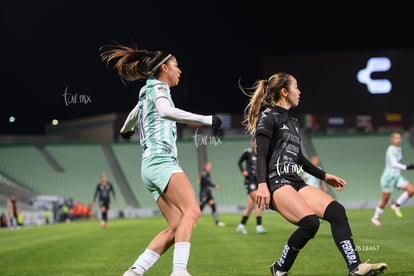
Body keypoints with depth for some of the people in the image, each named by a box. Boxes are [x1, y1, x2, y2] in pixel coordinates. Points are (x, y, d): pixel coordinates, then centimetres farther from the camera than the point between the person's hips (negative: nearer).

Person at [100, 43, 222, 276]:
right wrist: (206, 119, -22)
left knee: (175, 227, -2)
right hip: (161, 161, -10)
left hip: (152, 165, 10)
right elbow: (167, 111, -22)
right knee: (192, 210, -26)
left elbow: (134, 115, 49)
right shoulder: (157, 87, 1)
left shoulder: (147, 93, 28)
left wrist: (126, 130, 71)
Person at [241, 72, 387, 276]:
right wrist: (262, 185, -24)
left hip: (295, 182, 9)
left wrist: (324, 176, 30)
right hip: (276, 182, -8)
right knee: (310, 222, -27)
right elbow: (261, 154, -11)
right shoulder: (269, 116, -2)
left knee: (336, 211, -12)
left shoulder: (293, 122, 23)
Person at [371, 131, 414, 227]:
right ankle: (375, 218, 21)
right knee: (385, 200, 1)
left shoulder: (398, 149, 9)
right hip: (389, 177, -8)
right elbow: (394, 164, -31)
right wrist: (406, 167, -41)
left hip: (397, 176, 8)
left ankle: (396, 205, 6)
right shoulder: (391, 149, -18)